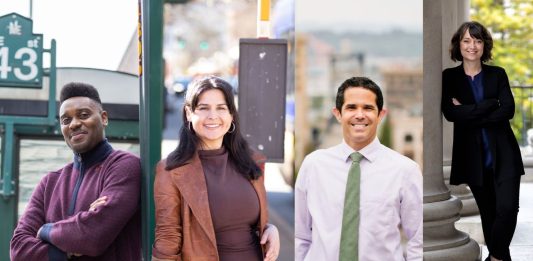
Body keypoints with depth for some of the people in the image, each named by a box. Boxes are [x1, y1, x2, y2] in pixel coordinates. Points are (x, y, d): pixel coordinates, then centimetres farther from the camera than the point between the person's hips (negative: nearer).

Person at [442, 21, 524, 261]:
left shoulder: (497, 74, 5)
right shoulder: (449, 77, 3)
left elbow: (508, 110, -9)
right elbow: (450, 113, -13)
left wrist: (468, 114, -15)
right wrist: (490, 105, -15)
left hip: (503, 153, 0)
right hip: (473, 157, 0)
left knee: (507, 208, -13)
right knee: (488, 212, 9)